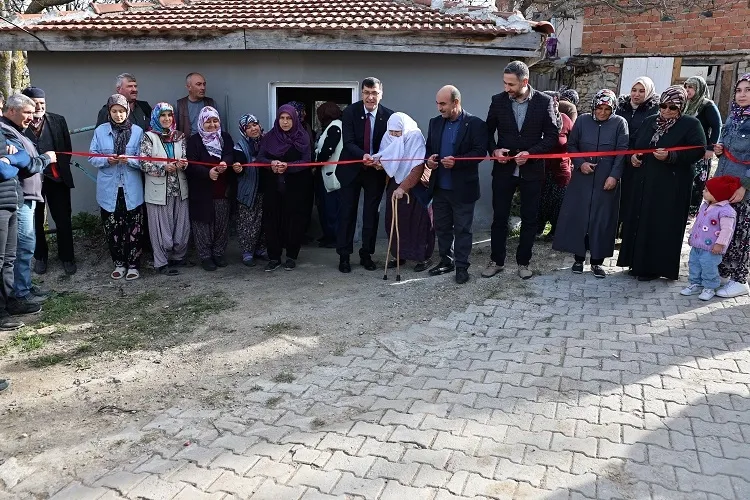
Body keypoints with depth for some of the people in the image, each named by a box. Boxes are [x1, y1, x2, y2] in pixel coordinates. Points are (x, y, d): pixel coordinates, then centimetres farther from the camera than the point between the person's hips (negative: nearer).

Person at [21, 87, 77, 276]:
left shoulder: (58, 120, 3)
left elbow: (67, 148, 7)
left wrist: (62, 167, -2)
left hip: (57, 178, 1)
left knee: (63, 220, 2)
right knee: (36, 221, 13)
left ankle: (67, 257, 16)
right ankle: (40, 257, 27)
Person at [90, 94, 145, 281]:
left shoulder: (138, 131, 1)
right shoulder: (100, 131, 3)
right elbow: (92, 158, 3)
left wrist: (129, 160, -20)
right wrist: (107, 160, -16)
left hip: (132, 190, -1)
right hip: (109, 190, 1)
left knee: (134, 229, 2)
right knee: (112, 229, 7)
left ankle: (133, 265, 14)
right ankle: (119, 264, 22)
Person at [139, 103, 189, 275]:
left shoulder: (179, 136, 9)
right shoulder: (149, 137, -3)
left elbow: (186, 159, 8)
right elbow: (143, 163, -9)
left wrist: (182, 164, -15)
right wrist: (164, 167, -20)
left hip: (179, 188, 4)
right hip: (159, 190, -4)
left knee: (182, 226, 7)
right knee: (161, 227, 2)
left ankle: (177, 257, 25)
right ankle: (161, 262, 12)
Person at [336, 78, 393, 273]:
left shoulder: (388, 116, -7)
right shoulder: (350, 112, -10)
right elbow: (348, 142, -16)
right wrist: (363, 156, -34)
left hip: (376, 170, 1)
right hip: (351, 169, -1)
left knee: (371, 213, 8)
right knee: (347, 212, 3)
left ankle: (366, 255, 21)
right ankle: (344, 256, 13)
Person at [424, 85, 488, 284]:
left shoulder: (475, 124, -8)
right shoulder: (435, 122, 9)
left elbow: (480, 152, -13)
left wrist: (457, 162, -25)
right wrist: (429, 159, -6)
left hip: (463, 188, -5)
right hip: (439, 186, 6)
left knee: (462, 229, 4)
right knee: (442, 227, 14)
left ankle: (461, 266, 14)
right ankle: (446, 261, 28)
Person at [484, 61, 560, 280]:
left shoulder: (544, 101, -6)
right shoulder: (498, 100, -2)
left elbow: (552, 136, -4)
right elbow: (488, 131, 7)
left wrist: (530, 153, -17)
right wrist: (494, 150, -11)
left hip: (532, 170, -1)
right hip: (503, 169, 1)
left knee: (530, 219, 8)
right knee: (499, 217, 7)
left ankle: (523, 262, 22)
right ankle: (496, 260, 21)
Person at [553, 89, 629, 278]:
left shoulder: (619, 123, -1)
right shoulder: (583, 120, 2)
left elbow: (622, 151, -4)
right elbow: (571, 145, 8)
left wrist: (614, 175, -13)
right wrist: (580, 163, -7)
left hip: (607, 180, -1)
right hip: (582, 178, 1)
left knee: (602, 219, 3)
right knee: (578, 216, 2)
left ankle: (597, 261, 12)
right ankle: (579, 257, 15)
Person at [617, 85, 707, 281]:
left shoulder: (691, 124, -4)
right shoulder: (649, 121, 12)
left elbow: (698, 151, -12)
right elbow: (635, 145, 20)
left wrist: (670, 156, -23)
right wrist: (633, 156, -2)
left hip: (671, 187, -5)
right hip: (643, 183, 6)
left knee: (662, 226, -1)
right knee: (640, 221, 9)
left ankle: (655, 266, 8)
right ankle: (638, 262, 20)